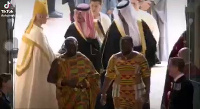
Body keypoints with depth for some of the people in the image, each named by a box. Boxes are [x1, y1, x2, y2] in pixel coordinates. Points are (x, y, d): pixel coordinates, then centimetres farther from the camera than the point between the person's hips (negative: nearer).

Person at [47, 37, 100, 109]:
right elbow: (50, 78, -5)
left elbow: (93, 75, 6)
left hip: (81, 96, -1)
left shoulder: (83, 59, 1)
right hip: (65, 96, 1)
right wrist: (66, 82, -18)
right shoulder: (59, 61, -3)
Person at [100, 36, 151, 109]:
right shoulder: (114, 58, 0)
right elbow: (108, 77, 2)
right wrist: (103, 93, 0)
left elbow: (146, 76, -5)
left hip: (136, 93, -1)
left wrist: (147, 92, -12)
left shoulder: (140, 58, -4)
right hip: (119, 93, 1)